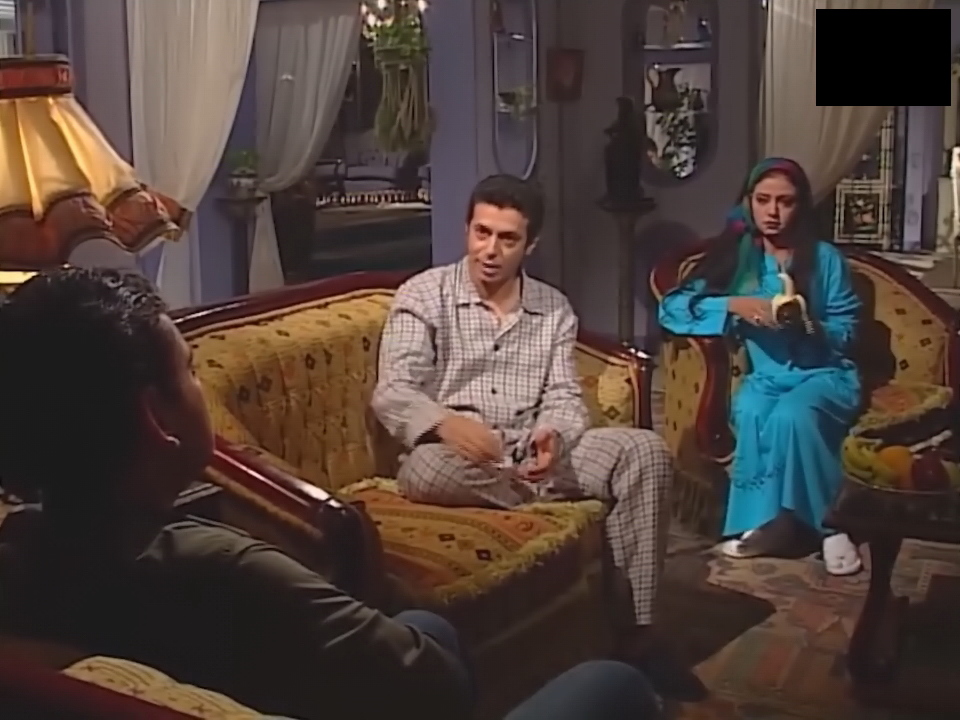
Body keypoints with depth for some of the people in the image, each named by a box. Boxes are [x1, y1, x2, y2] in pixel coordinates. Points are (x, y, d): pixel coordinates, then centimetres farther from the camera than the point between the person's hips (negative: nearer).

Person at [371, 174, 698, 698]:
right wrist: (446, 422, -35)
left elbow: (564, 396, 4)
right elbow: (391, 394, -12)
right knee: (427, 468, -40)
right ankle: (562, 499, -17)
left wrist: (554, 437, -22)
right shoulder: (423, 296, -2)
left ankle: (634, 632, -19)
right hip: (457, 455, -3)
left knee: (646, 451, -19)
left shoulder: (554, 309, 12)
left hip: (535, 451, 4)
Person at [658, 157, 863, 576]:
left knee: (790, 415, -35)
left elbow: (846, 331, 4)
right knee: (751, 413, -34)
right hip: (765, 375, 1)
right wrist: (734, 305, -16)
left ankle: (775, 518, -21)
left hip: (825, 373, -1)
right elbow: (671, 308, -4)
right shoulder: (734, 255, 5)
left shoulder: (826, 259, 3)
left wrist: (810, 327, -18)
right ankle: (771, 519, -24)